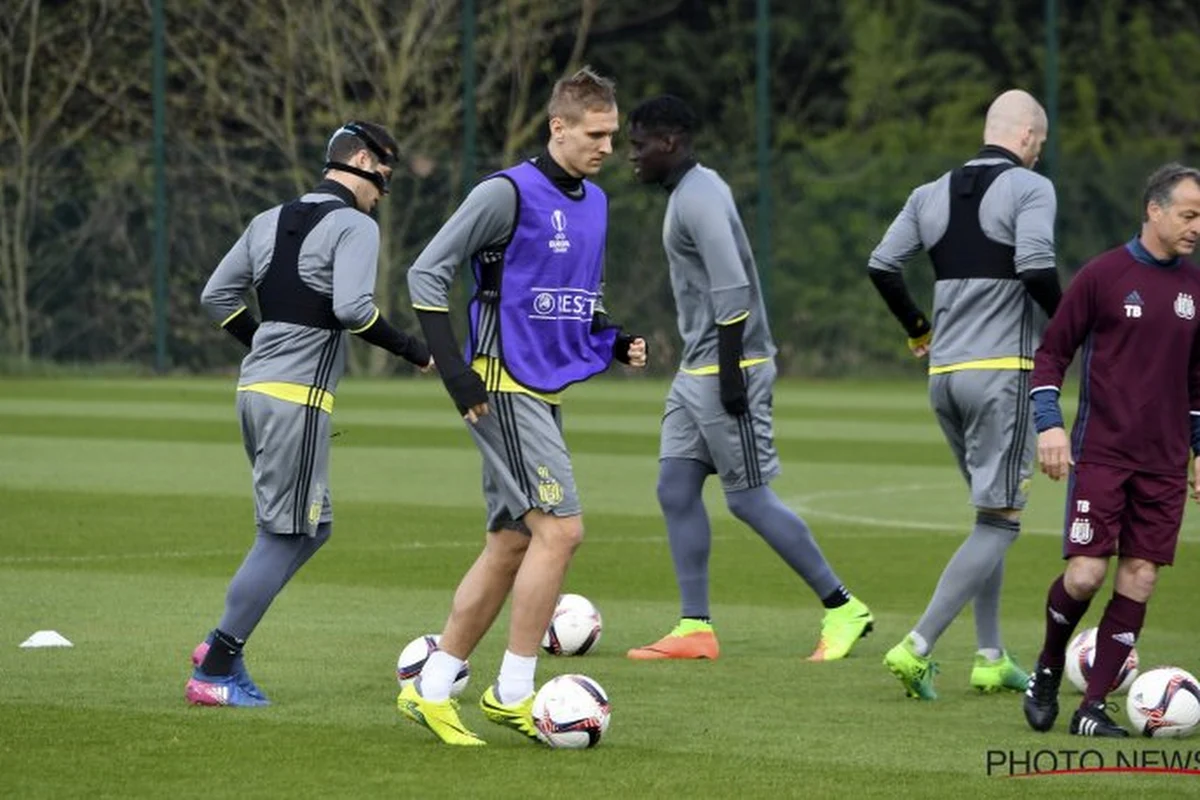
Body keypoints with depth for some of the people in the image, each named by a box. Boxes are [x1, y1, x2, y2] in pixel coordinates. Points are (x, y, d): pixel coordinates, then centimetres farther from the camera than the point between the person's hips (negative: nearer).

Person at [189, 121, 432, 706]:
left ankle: (221, 646, 11)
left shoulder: (271, 221, 16)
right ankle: (215, 670, -5)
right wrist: (413, 351, -10)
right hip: (299, 397, -9)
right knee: (287, 534, -3)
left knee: (310, 527, 17)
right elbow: (352, 307, -21)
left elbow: (216, 297, 17)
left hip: (254, 388, 9)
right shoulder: (355, 226, -7)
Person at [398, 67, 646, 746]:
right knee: (561, 530, -15)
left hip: (546, 396, 9)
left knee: (512, 545, 8)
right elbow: (427, 273, -10)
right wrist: (455, 372, -15)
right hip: (505, 391, -9)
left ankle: (431, 690, 15)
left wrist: (616, 341, 6)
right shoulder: (509, 193, -12)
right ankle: (513, 693, -8)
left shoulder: (595, 203, 13)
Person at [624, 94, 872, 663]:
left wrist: (730, 371, -24)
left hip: (726, 369, -10)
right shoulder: (691, 191, 16)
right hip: (696, 372, 10)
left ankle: (843, 610, 1)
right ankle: (695, 628, 5)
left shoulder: (698, 197, -16)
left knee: (749, 498, -6)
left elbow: (731, 287, -23)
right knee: (676, 490, 5)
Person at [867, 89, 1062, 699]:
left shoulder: (933, 195, 11)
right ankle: (917, 649, -16)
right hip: (1004, 373, -7)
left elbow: (881, 266, 7)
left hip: (944, 374, 7)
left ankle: (990, 659, 18)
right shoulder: (1030, 189, -7)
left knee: (990, 513, 19)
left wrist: (917, 331, 20)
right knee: (1000, 521, -4)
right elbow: (1035, 269, -21)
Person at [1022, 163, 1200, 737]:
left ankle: (1093, 707, 6)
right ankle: (1049, 668, 16)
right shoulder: (1104, 275, -5)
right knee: (1086, 574, -12)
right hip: (1100, 453, -4)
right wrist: (1049, 423, -11)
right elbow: (1051, 352, 0)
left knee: (1139, 578, -1)